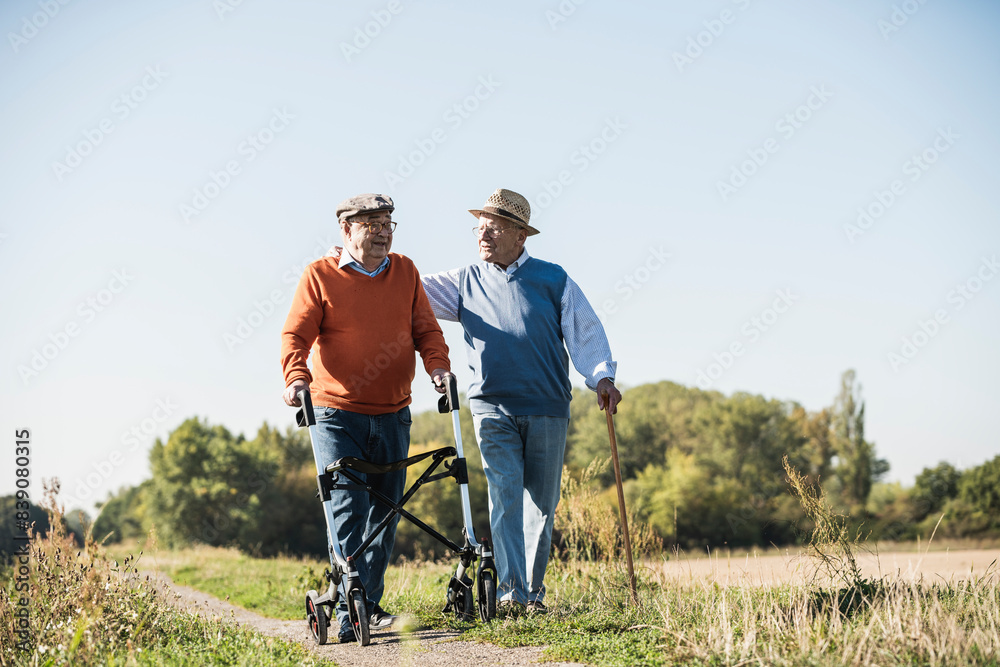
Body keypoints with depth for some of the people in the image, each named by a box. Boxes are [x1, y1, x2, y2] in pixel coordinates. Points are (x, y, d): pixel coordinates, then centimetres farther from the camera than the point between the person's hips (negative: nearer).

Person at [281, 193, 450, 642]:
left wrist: (436, 365, -9)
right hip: (337, 414, -4)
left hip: (392, 415, 4)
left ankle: (371, 605, 20)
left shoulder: (405, 272, 10)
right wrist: (296, 377, -24)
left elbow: (425, 329, 10)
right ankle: (349, 613, -11)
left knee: (384, 512, 9)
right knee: (348, 510, -12)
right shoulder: (320, 276, -2)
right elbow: (296, 335, -7)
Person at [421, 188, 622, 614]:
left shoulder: (553, 279, 5)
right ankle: (511, 590, -16)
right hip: (492, 406, 0)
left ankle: (534, 592, 16)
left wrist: (602, 376, -9)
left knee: (541, 503, 5)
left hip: (547, 408, 0)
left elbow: (585, 332, 4)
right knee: (505, 492, -14)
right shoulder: (464, 283, 9)